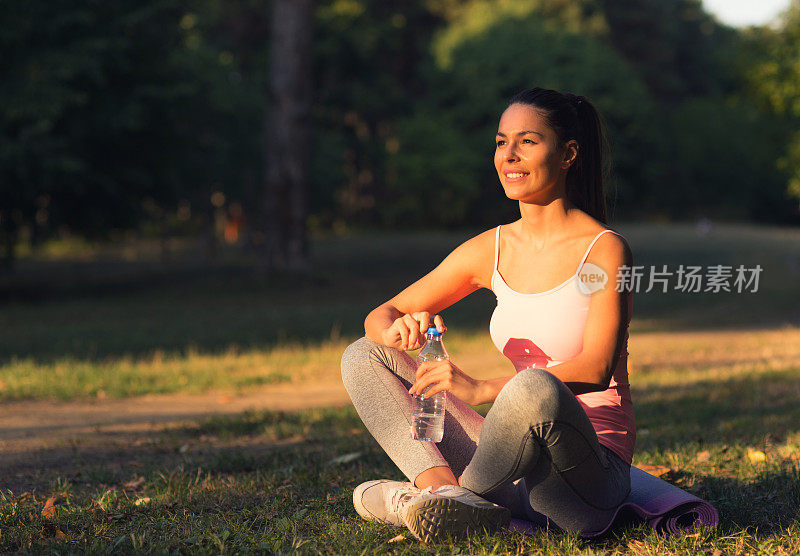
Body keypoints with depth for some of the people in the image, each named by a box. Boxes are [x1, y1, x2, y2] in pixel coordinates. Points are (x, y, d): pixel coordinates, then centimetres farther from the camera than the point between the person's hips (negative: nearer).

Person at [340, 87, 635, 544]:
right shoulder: (492, 249, 9)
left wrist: (482, 390, -32)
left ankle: (454, 490, -11)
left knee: (534, 389, -40)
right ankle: (443, 489, -21)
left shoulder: (605, 250, -8)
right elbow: (380, 315, 12)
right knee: (363, 357, 2)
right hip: (520, 468, 6)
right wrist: (398, 330, -14)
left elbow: (596, 368, -21)